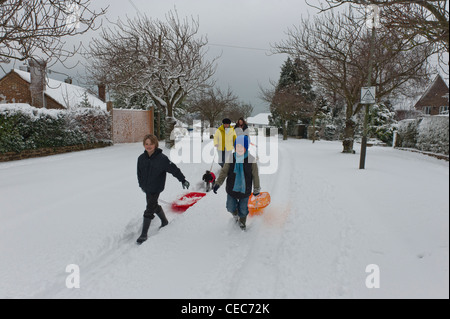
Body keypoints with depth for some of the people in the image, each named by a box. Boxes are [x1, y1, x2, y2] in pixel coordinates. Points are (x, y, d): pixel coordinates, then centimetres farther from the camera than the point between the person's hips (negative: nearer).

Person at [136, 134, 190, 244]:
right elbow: (139, 173, 12)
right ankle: (165, 221, 45)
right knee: (154, 206, 20)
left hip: (156, 188, -6)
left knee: (149, 210, -5)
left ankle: (144, 234, 7)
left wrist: (183, 180, -11)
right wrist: (141, 185, 17)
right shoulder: (141, 158, -3)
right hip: (146, 188, 6)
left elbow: (174, 169, -13)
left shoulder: (162, 158, -18)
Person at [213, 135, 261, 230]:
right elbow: (224, 171, -4)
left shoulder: (251, 159, -14)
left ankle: (242, 221, 46)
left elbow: (255, 175, -3)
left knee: (243, 209, 14)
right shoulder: (231, 158, -10)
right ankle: (235, 213, 51)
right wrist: (218, 183, -13)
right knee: (230, 207, 15)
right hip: (232, 189, 1)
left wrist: (256, 189, 5)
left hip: (245, 190, -1)